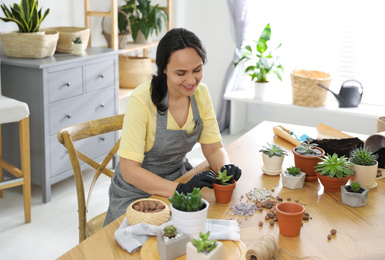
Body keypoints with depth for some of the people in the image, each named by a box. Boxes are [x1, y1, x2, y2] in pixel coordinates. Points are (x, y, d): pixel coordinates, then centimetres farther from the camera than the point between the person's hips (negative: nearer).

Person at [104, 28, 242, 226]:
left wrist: (225, 168, -21)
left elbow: (213, 148, 2)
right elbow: (129, 170, -24)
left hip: (179, 178, 6)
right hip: (138, 191, -5)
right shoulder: (141, 100, -23)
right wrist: (181, 189, -34)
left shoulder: (201, 94, -5)